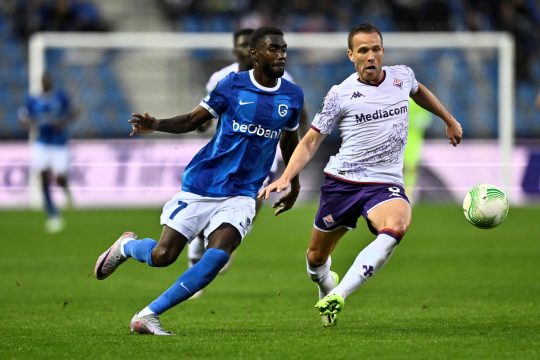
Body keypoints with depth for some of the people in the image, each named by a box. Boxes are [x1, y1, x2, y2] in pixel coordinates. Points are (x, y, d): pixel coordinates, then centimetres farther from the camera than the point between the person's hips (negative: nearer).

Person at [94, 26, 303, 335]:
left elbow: (290, 139, 21)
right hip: (201, 185, -2)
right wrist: (156, 125, -15)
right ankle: (126, 246, 34)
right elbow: (194, 120, 2)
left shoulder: (293, 96, 3)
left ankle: (149, 315, -13)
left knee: (218, 255, -23)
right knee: (162, 256, -4)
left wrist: (294, 183, 28)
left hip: (241, 195, 2)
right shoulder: (233, 86, -6)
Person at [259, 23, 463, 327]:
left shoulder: (402, 76, 4)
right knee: (316, 257, 10)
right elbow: (310, 142, 2)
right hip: (342, 181, 0)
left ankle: (337, 297, -38)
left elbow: (418, 91, 31)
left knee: (397, 227, -34)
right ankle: (325, 285, 49)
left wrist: (450, 120, 38)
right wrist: (286, 178, -12)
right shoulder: (340, 95, -4)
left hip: (386, 183, 0)